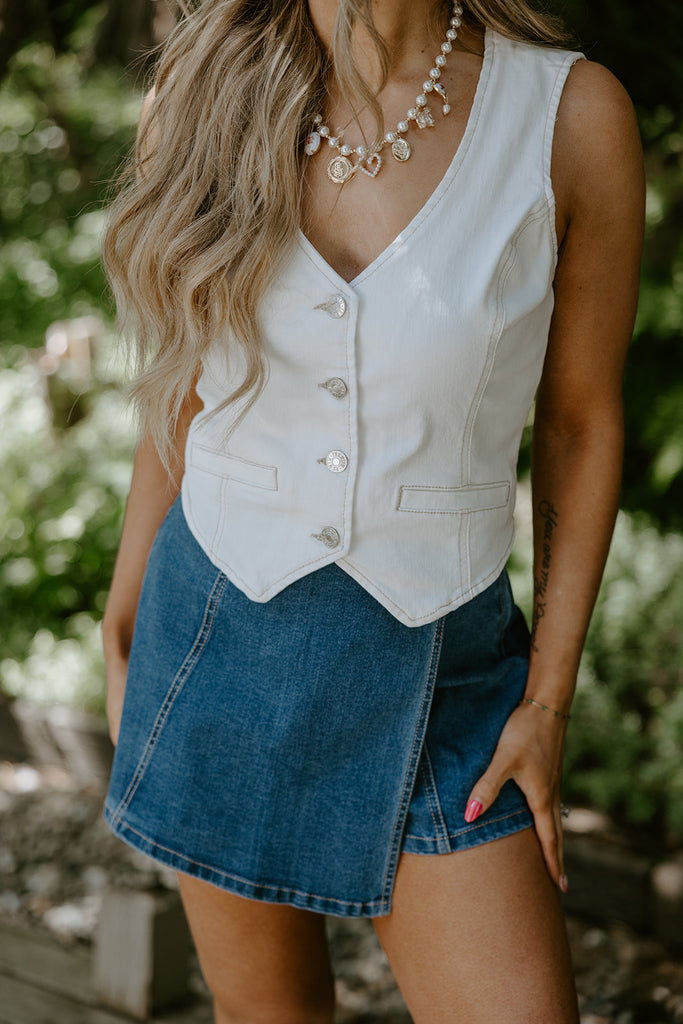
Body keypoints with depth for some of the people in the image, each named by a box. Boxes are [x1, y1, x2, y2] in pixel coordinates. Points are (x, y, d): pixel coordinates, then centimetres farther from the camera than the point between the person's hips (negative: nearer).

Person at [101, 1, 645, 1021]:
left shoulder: (574, 114, -14)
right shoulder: (206, 93, -8)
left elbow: (582, 420, -3)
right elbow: (187, 389, 4)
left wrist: (549, 703, -4)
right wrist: (124, 632, 9)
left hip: (435, 678, -1)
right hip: (221, 647, 2)